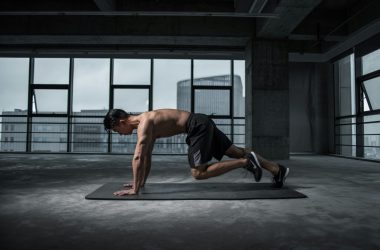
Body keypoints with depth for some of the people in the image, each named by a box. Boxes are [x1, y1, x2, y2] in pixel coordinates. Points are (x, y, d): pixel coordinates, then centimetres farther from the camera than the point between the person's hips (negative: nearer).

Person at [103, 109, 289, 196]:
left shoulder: (144, 123, -13)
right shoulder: (145, 123, 16)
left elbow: (138, 157, -21)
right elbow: (147, 156, 23)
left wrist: (135, 189, -15)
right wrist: (142, 182, 24)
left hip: (198, 126, -9)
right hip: (202, 124, 9)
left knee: (198, 173, -9)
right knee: (235, 152, 12)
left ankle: (246, 162, -6)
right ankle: (278, 170, 16)